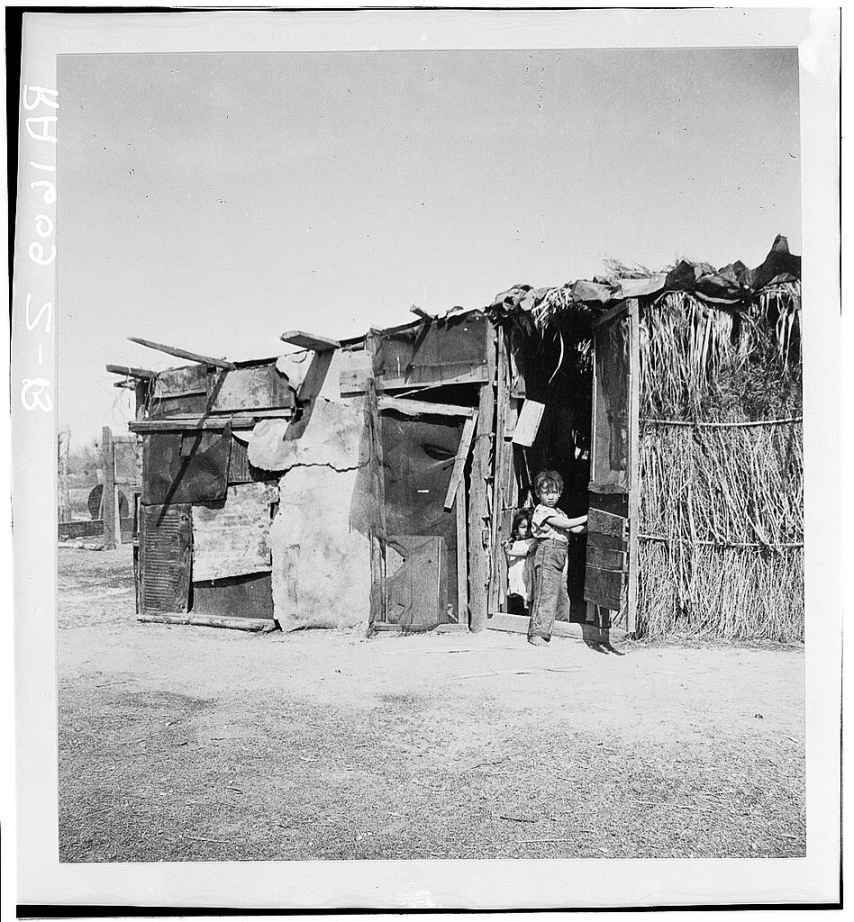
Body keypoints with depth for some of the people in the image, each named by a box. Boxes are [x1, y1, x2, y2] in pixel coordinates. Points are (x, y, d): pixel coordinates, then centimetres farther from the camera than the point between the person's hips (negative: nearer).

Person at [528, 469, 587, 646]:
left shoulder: (559, 512, 20)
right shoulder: (541, 511, -9)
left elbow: (575, 530, 16)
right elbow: (566, 524, -17)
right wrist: (587, 517, -11)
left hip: (560, 557, 9)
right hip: (547, 553, -9)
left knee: (562, 595, 12)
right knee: (546, 595, -12)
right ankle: (537, 633, -10)